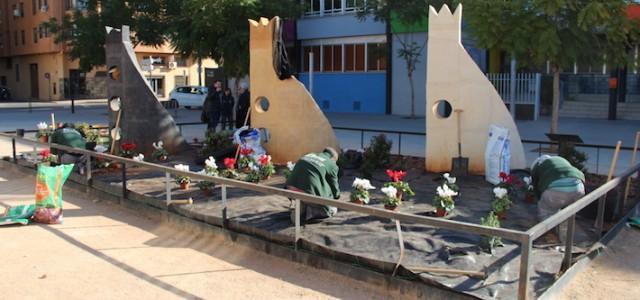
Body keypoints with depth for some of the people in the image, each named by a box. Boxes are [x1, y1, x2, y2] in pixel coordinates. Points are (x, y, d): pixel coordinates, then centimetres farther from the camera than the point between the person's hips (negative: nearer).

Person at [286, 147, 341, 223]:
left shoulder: (310, 155, 24)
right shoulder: (332, 165, 7)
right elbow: (334, 185, 15)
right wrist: (336, 195, 38)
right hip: (309, 191, -7)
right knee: (332, 210, 13)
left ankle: (302, 207, 9)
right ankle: (304, 212, -8)